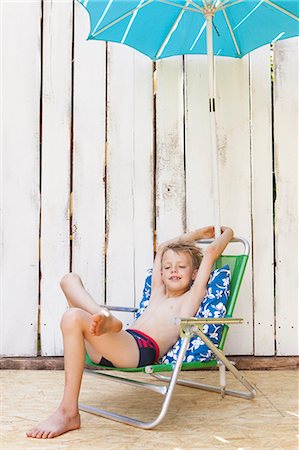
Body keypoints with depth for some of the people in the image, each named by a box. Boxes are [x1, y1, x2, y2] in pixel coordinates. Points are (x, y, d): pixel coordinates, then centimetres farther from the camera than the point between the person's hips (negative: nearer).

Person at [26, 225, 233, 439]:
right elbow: (162, 248, 46)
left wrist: (227, 232, 36)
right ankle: (104, 318, -24)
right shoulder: (158, 293, 34)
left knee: (73, 317, -31)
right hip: (114, 347, 7)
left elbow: (211, 251, 18)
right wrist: (198, 233, 55)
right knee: (70, 279, 9)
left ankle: (68, 412, -28)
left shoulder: (191, 298, 16)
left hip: (141, 350, -7)